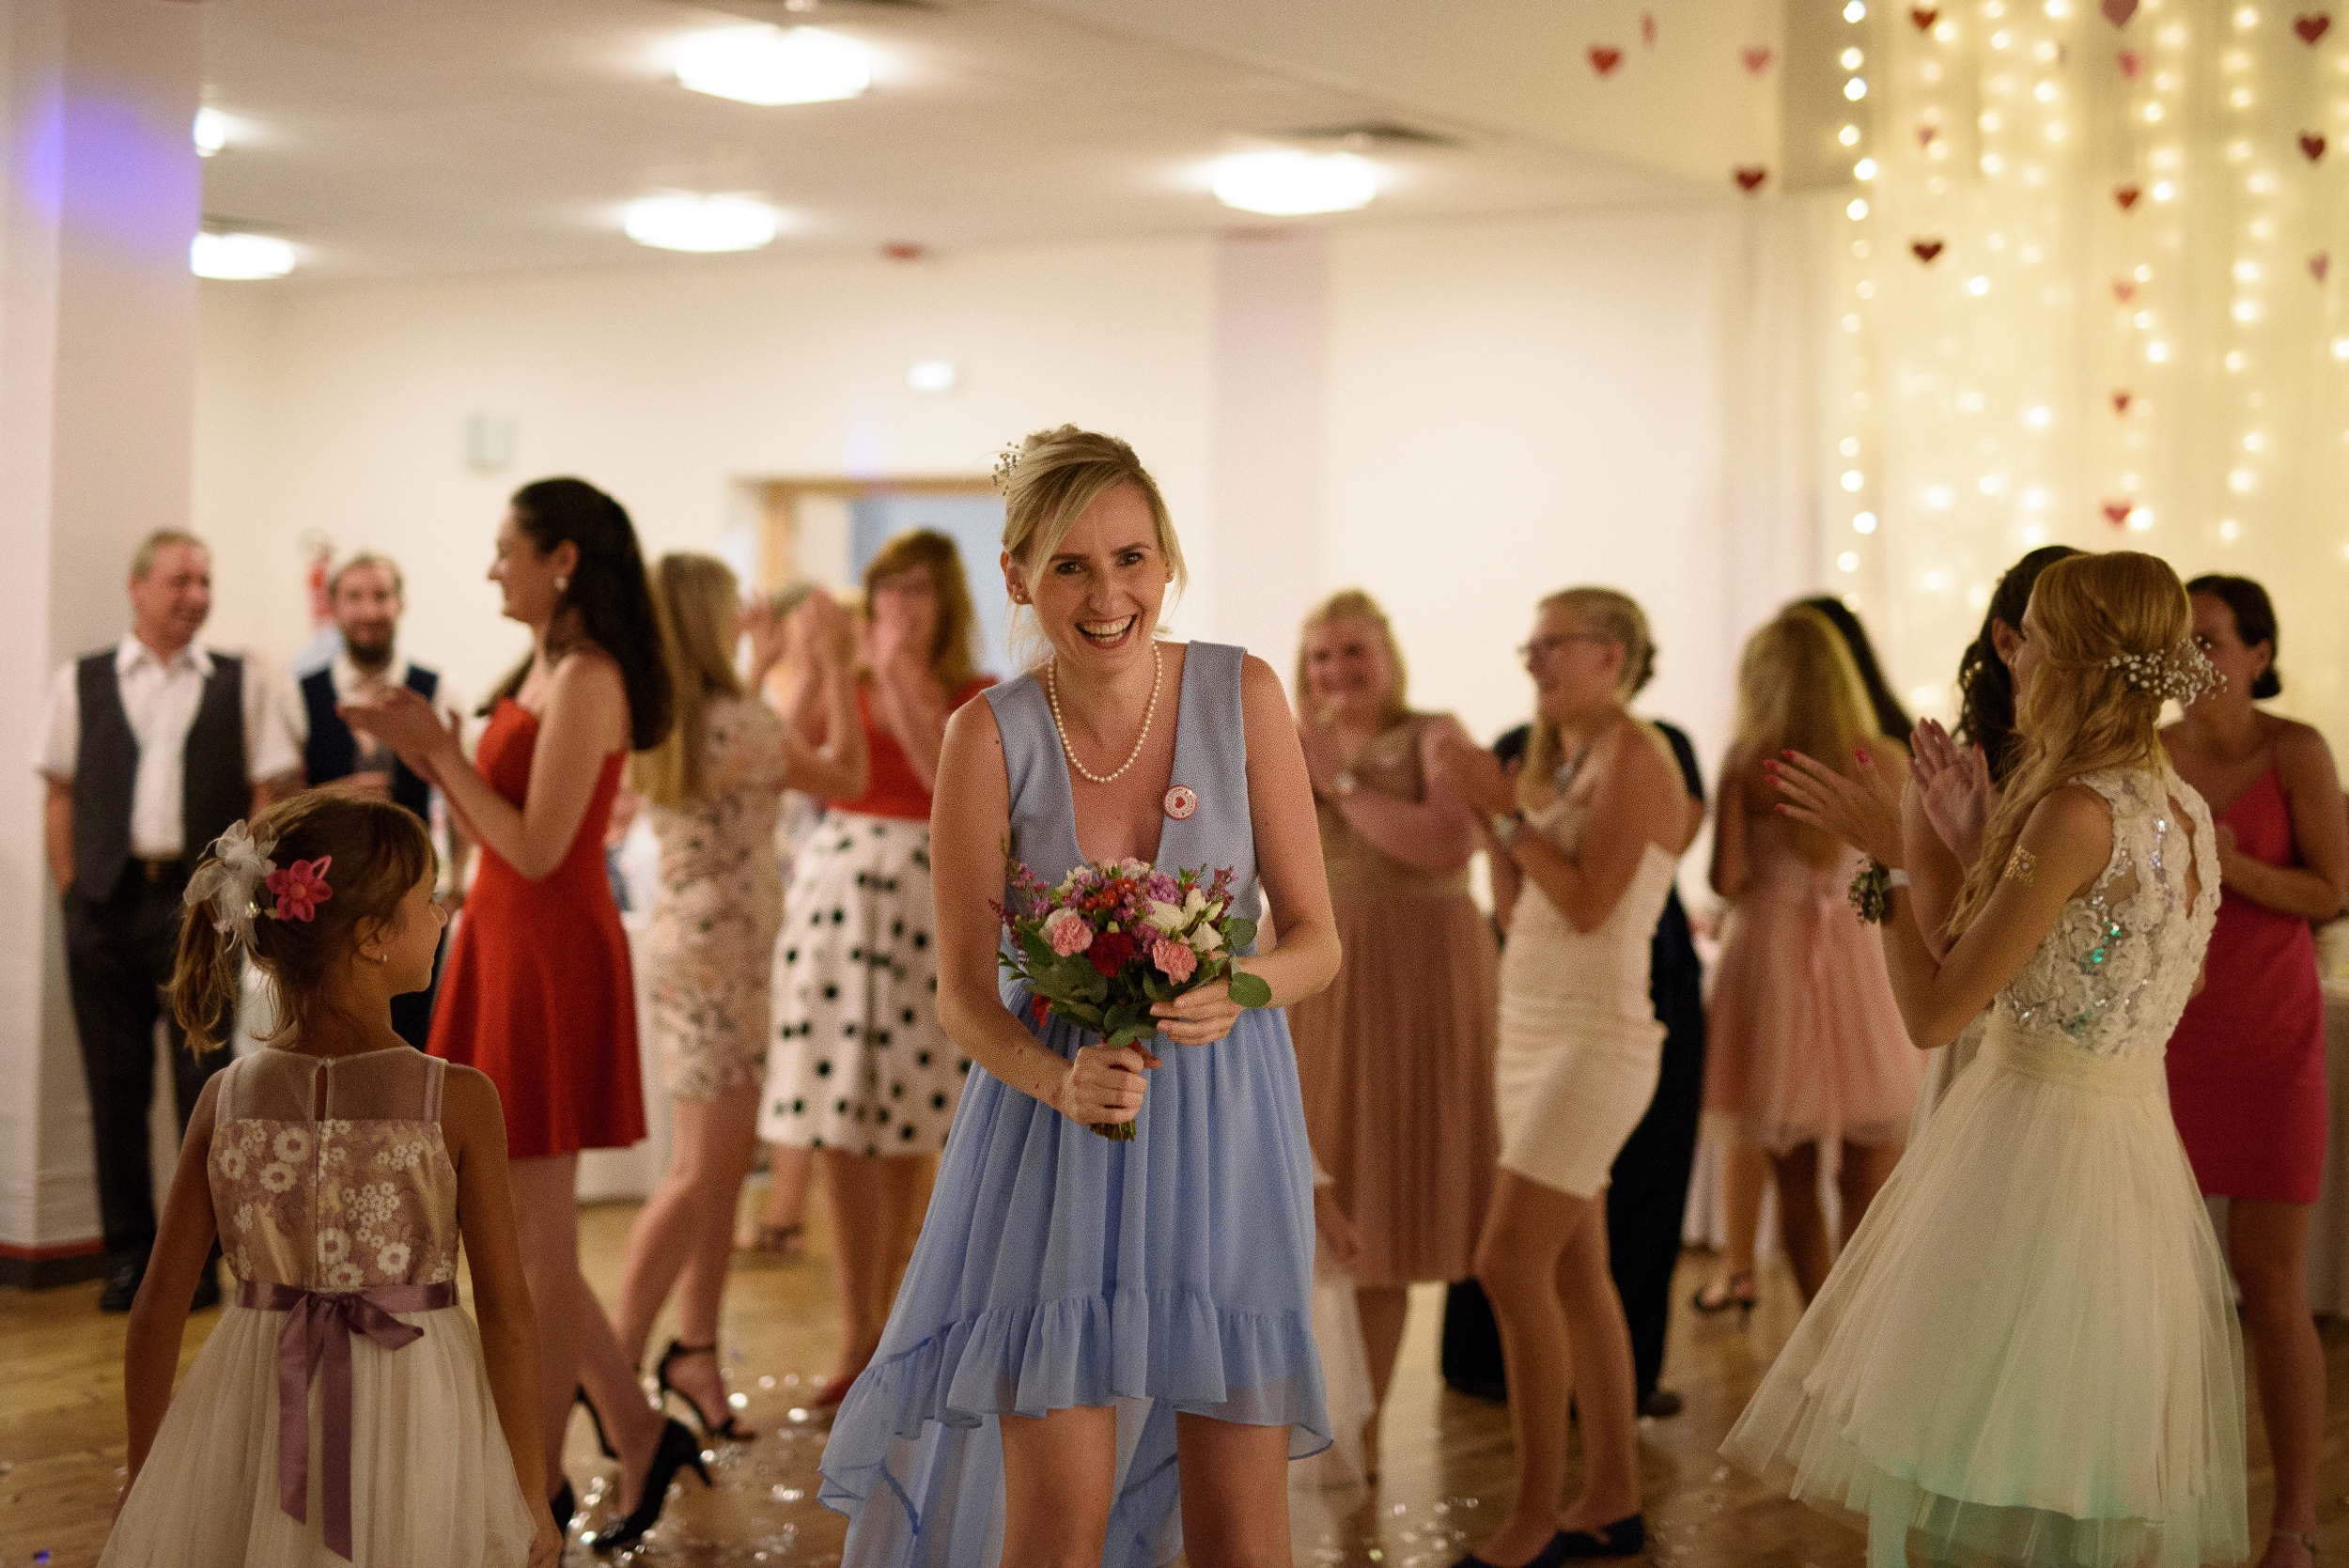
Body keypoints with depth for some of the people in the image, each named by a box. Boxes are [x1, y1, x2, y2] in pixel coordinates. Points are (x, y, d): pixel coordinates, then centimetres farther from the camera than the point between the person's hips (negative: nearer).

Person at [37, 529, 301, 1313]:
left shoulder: (239, 682, 8)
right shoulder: (81, 683, 10)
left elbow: (267, 794, 6)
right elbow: (61, 797, 10)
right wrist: (71, 893, 2)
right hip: (108, 899, 1)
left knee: (204, 1085, -1)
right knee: (116, 1087, 5)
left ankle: (199, 1257, 7)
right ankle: (128, 1253, 13)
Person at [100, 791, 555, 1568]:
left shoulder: (227, 1098, -3)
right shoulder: (458, 1102, -12)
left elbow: (158, 1307, 0)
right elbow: (507, 1314, -11)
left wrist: (143, 1476, 13)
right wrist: (526, 1494, -1)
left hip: (255, 1425, 3)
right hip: (412, 1424, -3)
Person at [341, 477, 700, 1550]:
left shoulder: (587, 679, -15)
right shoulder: (543, 670, 14)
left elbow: (536, 848, -20)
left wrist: (441, 750, -13)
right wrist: (424, 752, 5)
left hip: (551, 959, -10)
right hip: (504, 947, 10)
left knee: (536, 1236, -1)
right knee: (505, 1227, 13)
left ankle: (540, 1492, 10)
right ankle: (639, 1438, 21)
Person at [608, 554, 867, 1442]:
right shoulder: (739, 724, -19)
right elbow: (846, 775, -7)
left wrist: (761, 667, 29)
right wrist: (832, 663, 0)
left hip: (695, 945, 9)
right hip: (717, 955, -9)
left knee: (727, 1160, 14)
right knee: (701, 1171, -5)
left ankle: (694, 1348, 19)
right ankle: (616, 1362, -3)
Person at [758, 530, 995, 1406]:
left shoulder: (973, 698, 4)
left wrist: (902, 682, -15)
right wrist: (813, 664, -11)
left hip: (928, 905, -1)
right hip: (837, 894, 1)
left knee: (907, 1129, 4)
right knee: (842, 1126, -4)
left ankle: (882, 1323, 16)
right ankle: (858, 1339, -1)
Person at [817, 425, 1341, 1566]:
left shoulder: (1243, 696, -5)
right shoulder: (991, 735, -8)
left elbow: (1315, 936, -1)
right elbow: (963, 990, -7)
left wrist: (1241, 988, -23)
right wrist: (1060, 1080, -27)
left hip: (1224, 1120, 1)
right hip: (1053, 1119, -1)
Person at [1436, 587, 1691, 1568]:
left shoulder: (1635, 754, -11)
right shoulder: (1560, 759, 14)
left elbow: (1588, 904, -19)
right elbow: (1515, 903, 13)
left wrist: (1506, 808, -17)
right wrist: (1486, 808, 2)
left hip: (1596, 1038, -9)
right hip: (1532, 1032, 9)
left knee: (1511, 1265, -13)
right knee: (1573, 1272, 10)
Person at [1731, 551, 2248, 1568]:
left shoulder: (2078, 812, -19)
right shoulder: (2183, 809, 7)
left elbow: (1934, 1013, -17)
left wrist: (1890, 856, -5)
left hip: (2034, 1135, -9)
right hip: (2137, 1143, 9)